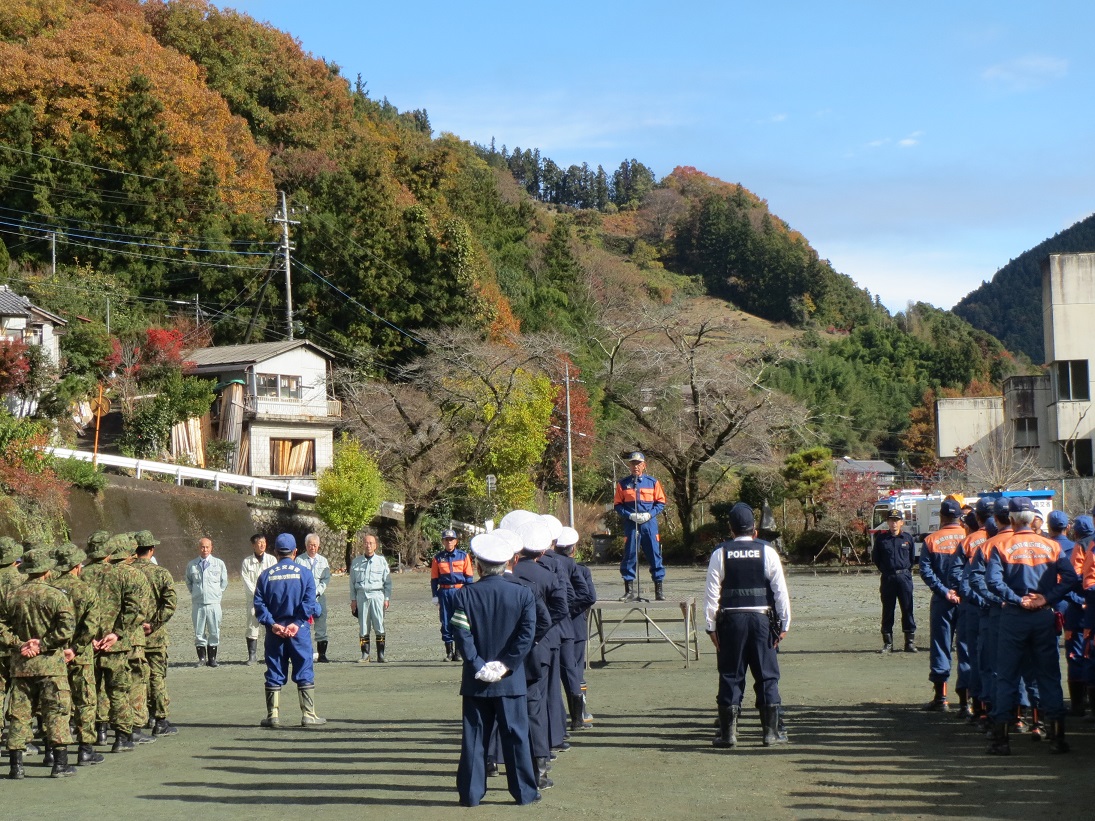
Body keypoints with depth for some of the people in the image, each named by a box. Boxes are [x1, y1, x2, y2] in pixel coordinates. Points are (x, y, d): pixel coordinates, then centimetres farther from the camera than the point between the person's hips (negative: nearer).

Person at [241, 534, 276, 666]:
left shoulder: (272, 560, 7)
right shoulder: (247, 562, 6)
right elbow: (246, 581, 0)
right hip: (253, 599, 0)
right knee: (252, 625, -4)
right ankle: (252, 655, 0)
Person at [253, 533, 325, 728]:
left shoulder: (266, 575, 4)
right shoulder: (304, 573, -1)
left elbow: (259, 604, -3)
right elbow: (309, 602, -10)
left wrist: (272, 624, -6)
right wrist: (297, 622, -9)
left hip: (274, 630, 2)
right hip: (299, 631, -2)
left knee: (274, 673, 8)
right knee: (304, 672, 2)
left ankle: (273, 715, 8)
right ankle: (308, 715, 0)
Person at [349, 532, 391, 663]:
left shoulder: (381, 561, 7)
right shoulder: (356, 562, 11)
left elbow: (387, 582, 8)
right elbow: (352, 582, 15)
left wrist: (387, 598, 1)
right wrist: (353, 599, 10)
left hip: (377, 595, -2)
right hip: (361, 595, 2)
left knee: (379, 625, -6)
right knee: (363, 626, 1)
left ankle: (380, 654, -4)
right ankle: (364, 655, 6)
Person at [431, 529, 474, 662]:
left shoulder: (463, 555, 4)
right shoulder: (438, 558, 7)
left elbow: (469, 576, 4)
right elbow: (434, 578, 9)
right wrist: (435, 596, 4)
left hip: (460, 591, -1)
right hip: (444, 592, 1)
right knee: (446, 623, 3)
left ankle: (458, 652, 5)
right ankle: (449, 652, 10)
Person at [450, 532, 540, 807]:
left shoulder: (464, 595, -5)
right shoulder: (522, 594, -3)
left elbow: (462, 634, -12)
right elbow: (527, 634, -11)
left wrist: (478, 665, -8)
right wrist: (507, 665, -9)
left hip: (476, 681, 0)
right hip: (510, 681, 0)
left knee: (474, 736, 7)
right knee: (515, 735, 7)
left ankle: (471, 793, 9)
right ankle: (524, 792, 11)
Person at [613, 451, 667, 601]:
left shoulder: (653, 482, 6)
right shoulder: (623, 484, 6)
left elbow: (661, 503, 7)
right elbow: (617, 505, 5)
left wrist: (650, 514, -10)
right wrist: (630, 515, -10)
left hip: (649, 523, 0)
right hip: (631, 524, 0)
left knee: (655, 555, 0)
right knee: (629, 555, 0)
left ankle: (659, 590, 6)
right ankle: (629, 590, 7)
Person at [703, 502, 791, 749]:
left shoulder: (720, 554, -1)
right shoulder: (767, 552, -1)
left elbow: (712, 592, -1)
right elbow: (780, 590, 0)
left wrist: (711, 626, 5)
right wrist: (784, 624, 6)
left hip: (731, 620, 0)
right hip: (762, 618, 0)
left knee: (730, 676, 5)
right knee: (767, 675, 6)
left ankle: (728, 732, 5)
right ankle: (772, 731, 4)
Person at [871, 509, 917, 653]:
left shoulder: (908, 538, 4)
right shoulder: (881, 538, 3)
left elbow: (913, 557, 13)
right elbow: (876, 557, 12)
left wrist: (906, 570, 9)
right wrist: (884, 570, 10)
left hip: (904, 577, 0)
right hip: (888, 578, 0)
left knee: (907, 609, 1)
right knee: (887, 610, 4)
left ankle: (910, 641, 7)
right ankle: (887, 643, 10)